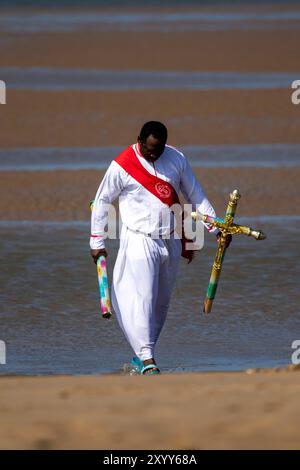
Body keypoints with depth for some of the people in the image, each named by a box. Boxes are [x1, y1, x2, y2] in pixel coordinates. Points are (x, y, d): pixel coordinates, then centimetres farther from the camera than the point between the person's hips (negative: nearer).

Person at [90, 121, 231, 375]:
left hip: (171, 241, 5)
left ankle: (141, 353, 20)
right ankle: (147, 359, -20)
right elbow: (102, 201, 0)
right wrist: (97, 242, 1)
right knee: (142, 297, -15)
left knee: (162, 301, 9)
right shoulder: (121, 166, -10)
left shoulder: (176, 159, 2)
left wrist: (215, 227, 8)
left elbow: (195, 195, 12)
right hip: (139, 240, -5)